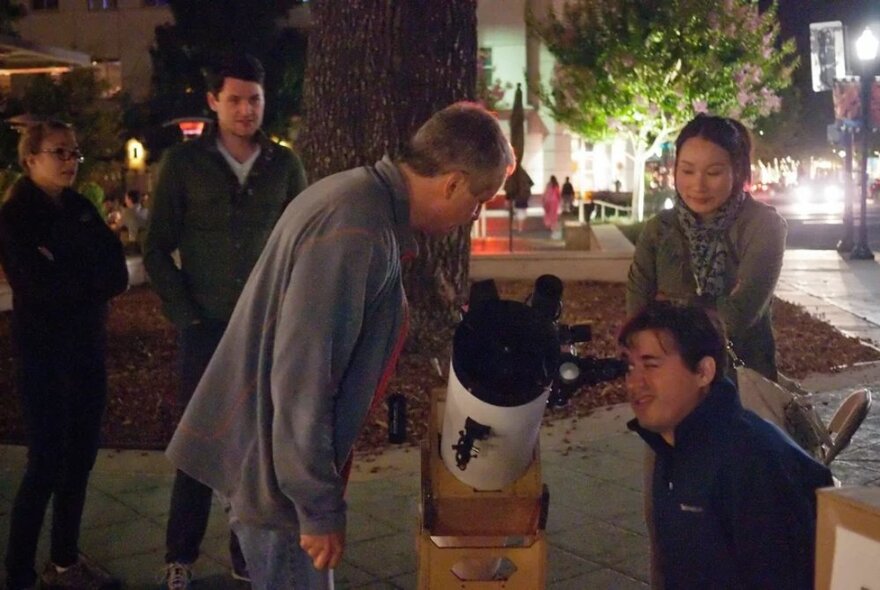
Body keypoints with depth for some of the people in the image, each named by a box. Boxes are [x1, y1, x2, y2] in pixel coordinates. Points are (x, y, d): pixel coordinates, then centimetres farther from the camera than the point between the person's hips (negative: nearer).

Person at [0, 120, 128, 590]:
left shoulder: (81, 208, 10)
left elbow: (117, 274, -1)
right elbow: (41, 286, -19)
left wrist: (65, 272, -14)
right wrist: (87, 274, -8)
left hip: (88, 348, 6)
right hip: (44, 352, -6)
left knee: (80, 458, 11)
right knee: (46, 464, -5)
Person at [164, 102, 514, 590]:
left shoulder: (363, 198, 6)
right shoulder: (356, 232, -26)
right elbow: (301, 378, -27)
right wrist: (319, 507, -19)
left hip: (273, 451, 9)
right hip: (274, 466, -9)